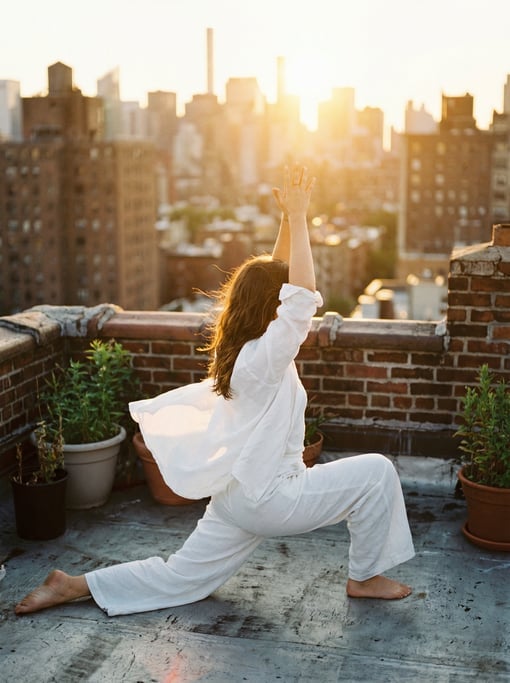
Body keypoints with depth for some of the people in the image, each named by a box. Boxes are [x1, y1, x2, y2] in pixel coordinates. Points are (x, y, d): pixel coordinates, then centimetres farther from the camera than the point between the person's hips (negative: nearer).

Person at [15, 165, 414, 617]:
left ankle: (75, 586, 14)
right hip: (267, 498, -9)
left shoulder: (241, 349, 4)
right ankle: (366, 577, 9)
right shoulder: (266, 356, -21)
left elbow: (277, 276, 10)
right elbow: (302, 293, -33)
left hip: (236, 494, 9)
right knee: (375, 472, -3)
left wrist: (289, 218, 2)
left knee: (178, 580, 16)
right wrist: (297, 218, -27)